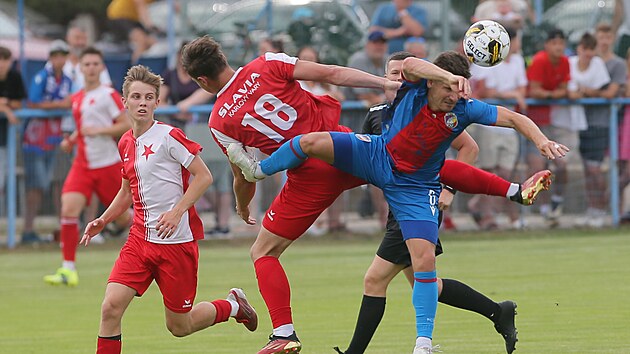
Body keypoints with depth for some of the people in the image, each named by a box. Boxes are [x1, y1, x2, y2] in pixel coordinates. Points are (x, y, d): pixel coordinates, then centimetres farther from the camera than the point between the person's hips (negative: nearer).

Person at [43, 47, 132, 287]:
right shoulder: (77, 99, 12)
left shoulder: (108, 95, -7)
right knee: (69, 208, -16)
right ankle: (68, 269, -15)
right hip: (83, 165, 5)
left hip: (108, 164, -5)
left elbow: (126, 125, -11)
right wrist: (71, 140, 8)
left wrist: (98, 131, -21)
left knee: (121, 218, 4)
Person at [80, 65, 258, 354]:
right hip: (140, 239, 5)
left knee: (179, 327, 4)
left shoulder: (168, 137, -11)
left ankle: (232, 305, 32)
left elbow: (204, 176, -11)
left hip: (177, 241, -5)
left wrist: (176, 212, -21)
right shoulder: (126, 144, 10)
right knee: (111, 306, -15)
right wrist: (103, 220, 11)